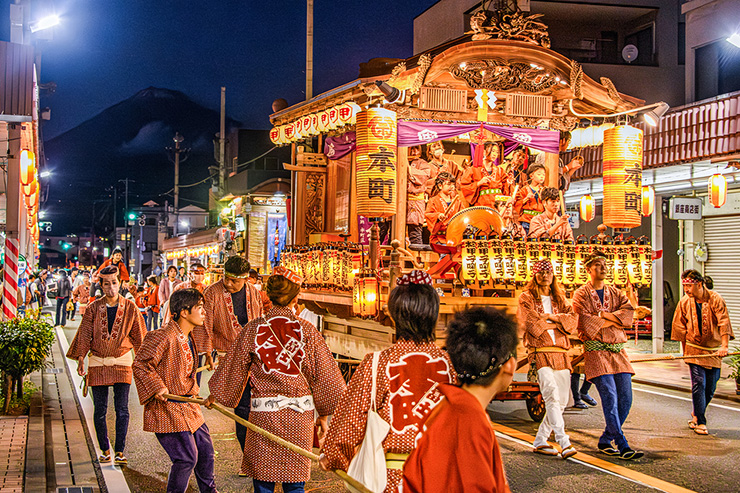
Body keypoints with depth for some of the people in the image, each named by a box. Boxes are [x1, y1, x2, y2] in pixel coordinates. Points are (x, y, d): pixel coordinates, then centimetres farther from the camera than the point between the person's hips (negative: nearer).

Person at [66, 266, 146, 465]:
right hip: (97, 362, 1)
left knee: (122, 409, -4)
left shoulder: (130, 308, -1)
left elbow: (138, 336, 6)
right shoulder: (94, 308, -1)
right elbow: (85, 335, 1)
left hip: (122, 361, -1)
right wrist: (81, 359, -6)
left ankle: (119, 451, 4)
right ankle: (105, 450, 17)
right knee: (100, 409, 4)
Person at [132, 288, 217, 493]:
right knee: (187, 457, -10)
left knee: (205, 450, 15)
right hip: (167, 408, -9)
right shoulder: (164, 337, -20)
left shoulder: (188, 336, 10)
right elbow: (140, 364, -19)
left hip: (188, 406, 9)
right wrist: (157, 388, -24)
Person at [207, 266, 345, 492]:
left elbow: (234, 368, 7)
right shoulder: (307, 330, -3)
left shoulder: (253, 328, -3)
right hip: (300, 414, 0)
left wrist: (216, 394, 24)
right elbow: (324, 375, 1)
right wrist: (323, 415, 13)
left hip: (264, 414, 0)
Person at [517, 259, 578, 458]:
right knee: (551, 395, -22)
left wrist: (550, 317, -7)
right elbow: (530, 324, -8)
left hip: (561, 354, 6)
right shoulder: (526, 297, 7)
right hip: (540, 352, -5)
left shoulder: (559, 299, 21)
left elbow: (573, 320, 6)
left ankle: (540, 441, 14)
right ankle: (563, 442, -27)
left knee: (561, 401, 3)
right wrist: (556, 324, 1)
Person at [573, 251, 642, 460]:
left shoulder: (615, 293, 18)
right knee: (610, 399, -13)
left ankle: (606, 439, 16)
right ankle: (622, 446, -12)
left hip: (618, 350, 6)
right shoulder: (582, 294, 3)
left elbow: (629, 311, -1)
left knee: (625, 399, 1)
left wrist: (603, 314, -12)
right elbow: (585, 322, -11)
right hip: (596, 350, -5)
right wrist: (614, 320, -5)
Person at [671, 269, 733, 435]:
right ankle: (700, 422, -3)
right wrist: (685, 351, 9)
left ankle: (696, 415, 28)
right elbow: (680, 328, 9)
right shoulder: (684, 303, -2)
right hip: (694, 349, 0)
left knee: (710, 388, 6)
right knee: (698, 383, -12)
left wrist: (724, 346, -29)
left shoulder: (715, 299, -10)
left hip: (714, 350, 0)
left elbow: (724, 323, -17)